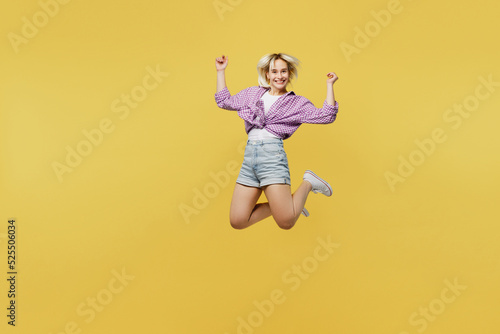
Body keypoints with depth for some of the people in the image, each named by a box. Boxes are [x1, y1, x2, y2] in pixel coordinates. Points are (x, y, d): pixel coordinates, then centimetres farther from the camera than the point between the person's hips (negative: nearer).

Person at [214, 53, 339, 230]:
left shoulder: (297, 102, 9)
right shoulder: (252, 93, 20)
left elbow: (326, 116, -1)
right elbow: (224, 101, 28)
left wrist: (329, 84, -2)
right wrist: (221, 71, 26)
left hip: (272, 154, -4)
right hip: (249, 156, 5)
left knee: (286, 222, -13)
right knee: (237, 221, 0)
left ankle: (308, 184, 15)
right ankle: (282, 204, 21)